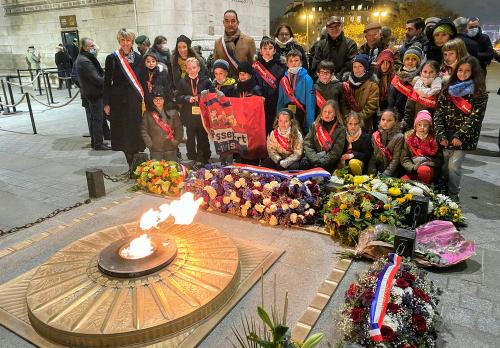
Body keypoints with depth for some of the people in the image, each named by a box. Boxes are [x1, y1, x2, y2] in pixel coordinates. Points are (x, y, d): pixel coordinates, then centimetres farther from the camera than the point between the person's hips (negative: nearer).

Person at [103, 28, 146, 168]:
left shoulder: (138, 58, 5)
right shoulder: (112, 58, -1)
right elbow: (107, 82, 1)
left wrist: (144, 100, 1)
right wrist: (106, 103, -4)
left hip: (136, 101, 1)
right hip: (119, 101, -1)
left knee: (136, 132, 2)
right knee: (124, 133, 4)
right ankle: (131, 164, 17)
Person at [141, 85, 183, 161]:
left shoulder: (172, 112, 5)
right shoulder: (148, 114, 5)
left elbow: (179, 129, 6)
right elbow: (144, 130, 3)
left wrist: (175, 142, -1)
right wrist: (150, 144, -6)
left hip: (171, 150, 0)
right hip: (155, 150, 0)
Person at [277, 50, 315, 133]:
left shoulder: (307, 79, -6)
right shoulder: (283, 80, 6)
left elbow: (310, 103, -10)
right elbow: (280, 102, 10)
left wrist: (309, 125, -13)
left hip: (301, 115, -3)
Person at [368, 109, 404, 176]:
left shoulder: (399, 137, -4)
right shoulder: (375, 135, 8)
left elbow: (396, 160, -8)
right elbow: (372, 157, 6)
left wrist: (384, 175, -15)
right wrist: (372, 173, -6)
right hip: (377, 171, 3)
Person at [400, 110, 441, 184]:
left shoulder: (434, 139, 2)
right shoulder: (409, 138, 5)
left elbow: (439, 160, 2)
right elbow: (404, 159, 1)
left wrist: (426, 163, -15)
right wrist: (413, 167, -16)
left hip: (430, 169, -1)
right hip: (413, 171, 1)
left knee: (423, 170, -36)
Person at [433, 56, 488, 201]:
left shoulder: (480, 93, -2)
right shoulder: (448, 89, 6)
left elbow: (475, 117, -10)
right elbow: (438, 113, 1)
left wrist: (460, 136, -18)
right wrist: (441, 135, -8)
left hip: (463, 137, -3)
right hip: (446, 136, 3)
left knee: (453, 165, -7)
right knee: (443, 165, 5)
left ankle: (453, 194, 9)